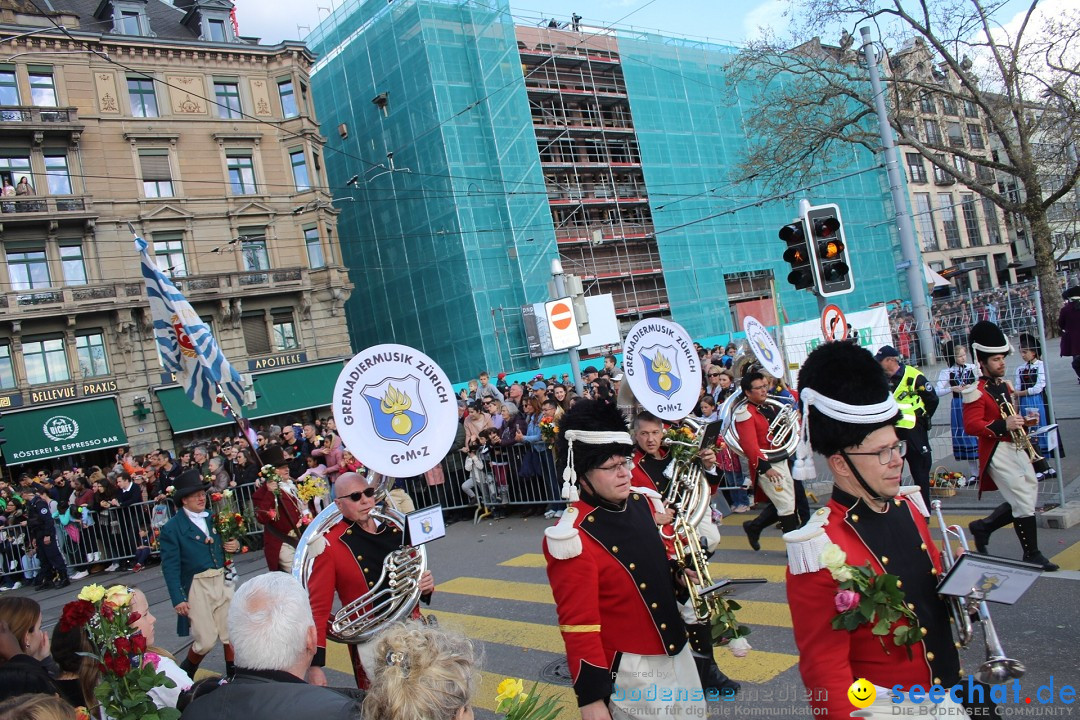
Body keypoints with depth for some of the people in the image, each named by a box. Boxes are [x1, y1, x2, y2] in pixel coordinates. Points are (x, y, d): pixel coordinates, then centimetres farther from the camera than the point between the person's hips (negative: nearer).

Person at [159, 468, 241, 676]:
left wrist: (235, 546, -3)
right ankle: (184, 675, 26)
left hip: (222, 581, 5)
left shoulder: (213, 517, 8)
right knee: (206, 641, -2)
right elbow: (170, 567, -9)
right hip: (197, 587, -4)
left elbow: (227, 541, 21)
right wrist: (178, 599, -13)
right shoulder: (172, 528, -7)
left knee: (231, 634, 7)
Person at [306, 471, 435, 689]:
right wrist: (315, 665, -14)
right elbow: (318, 606, -9)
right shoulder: (331, 545, -8)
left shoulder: (397, 531, 5)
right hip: (370, 648, -4)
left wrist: (425, 588, -4)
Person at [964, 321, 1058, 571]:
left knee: (1022, 502, 11)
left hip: (1016, 449, 9)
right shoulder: (976, 392, -13)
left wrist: (1019, 421, 9)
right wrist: (1003, 425, -28)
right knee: (1024, 503, -6)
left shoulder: (1004, 385, 14)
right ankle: (1032, 555, 7)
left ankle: (982, 527, 26)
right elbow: (971, 425, -20)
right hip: (997, 453, -9)